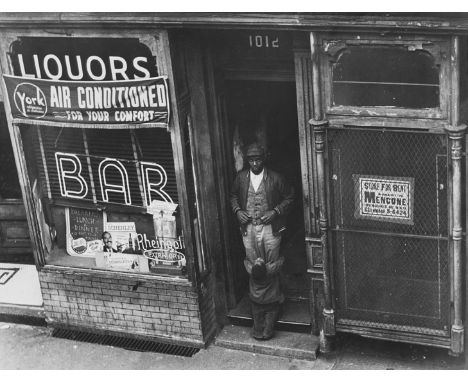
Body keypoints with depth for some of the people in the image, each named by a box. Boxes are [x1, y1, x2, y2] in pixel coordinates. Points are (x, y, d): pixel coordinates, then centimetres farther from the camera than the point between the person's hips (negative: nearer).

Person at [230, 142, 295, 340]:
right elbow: (233, 196, 17)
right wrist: (238, 211, -1)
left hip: (270, 228, -2)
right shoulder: (241, 177, 3)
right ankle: (258, 321, 14)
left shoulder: (274, 178, -5)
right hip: (249, 229, 2)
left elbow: (289, 197, 3)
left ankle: (270, 319, 12)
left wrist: (275, 212, -10)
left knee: (271, 271, 0)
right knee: (254, 271, 5)